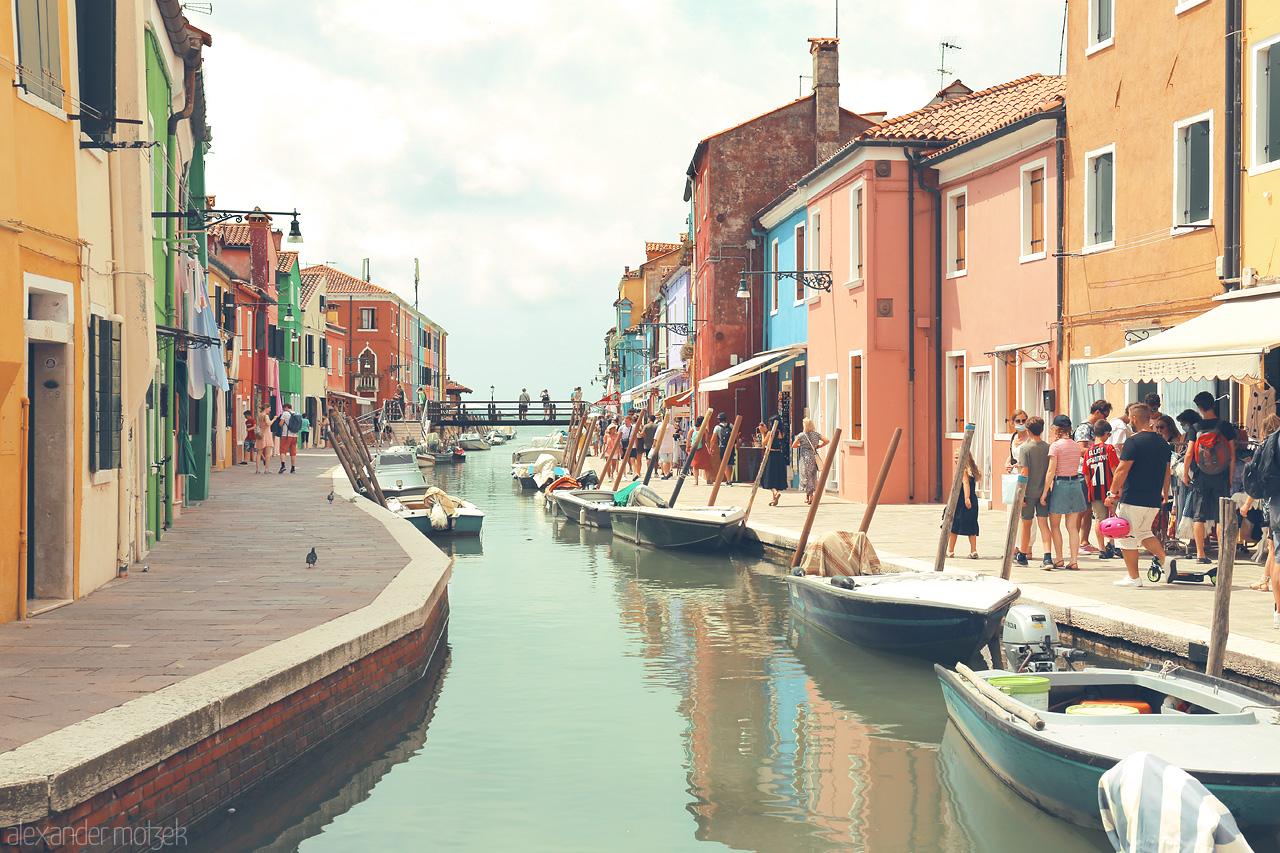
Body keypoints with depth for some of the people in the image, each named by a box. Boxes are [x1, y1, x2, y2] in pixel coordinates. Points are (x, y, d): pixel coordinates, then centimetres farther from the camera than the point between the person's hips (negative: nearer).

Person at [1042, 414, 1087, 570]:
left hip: (1060, 484, -5)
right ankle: (1074, 561, 4)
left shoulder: (1055, 446, -11)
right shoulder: (1076, 446, 7)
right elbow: (1076, 466, 13)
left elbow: (1051, 471, -14)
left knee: (1054, 525, 9)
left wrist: (1045, 492, -11)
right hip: (1075, 484, 5)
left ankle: (1059, 560, 7)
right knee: (1072, 526, 7)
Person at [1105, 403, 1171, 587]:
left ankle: (1133, 577, 7)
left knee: (1126, 537, 4)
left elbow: (1122, 470, -14)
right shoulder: (1163, 442, 9)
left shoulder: (1133, 441, -13)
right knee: (1143, 532, 23)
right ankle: (1164, 558, 4)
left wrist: (1113, 493, -6)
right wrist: (1165, 493, 32)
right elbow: (1166, 471, 19)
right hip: (1154, 500, 8)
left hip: (1133, 498, -8)